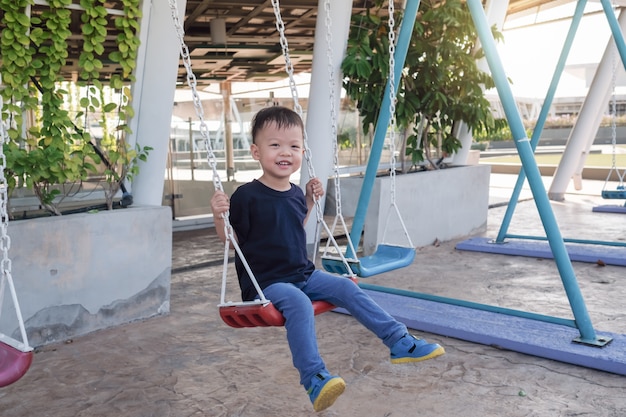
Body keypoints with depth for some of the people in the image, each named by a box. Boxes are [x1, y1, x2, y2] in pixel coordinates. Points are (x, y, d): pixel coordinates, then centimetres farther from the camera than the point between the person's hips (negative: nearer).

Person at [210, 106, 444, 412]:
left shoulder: (295, 193, 7)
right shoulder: (246, 196, -13)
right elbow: (230, 239, -8)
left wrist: (310, 200, 15)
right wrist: (219, 216, -27)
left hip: (303, 274, 7)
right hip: (266, 282, -7)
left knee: (347, 288, -2)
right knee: (299, 303, -34)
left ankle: (399, 341, 6)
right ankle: (314, 378, -34)